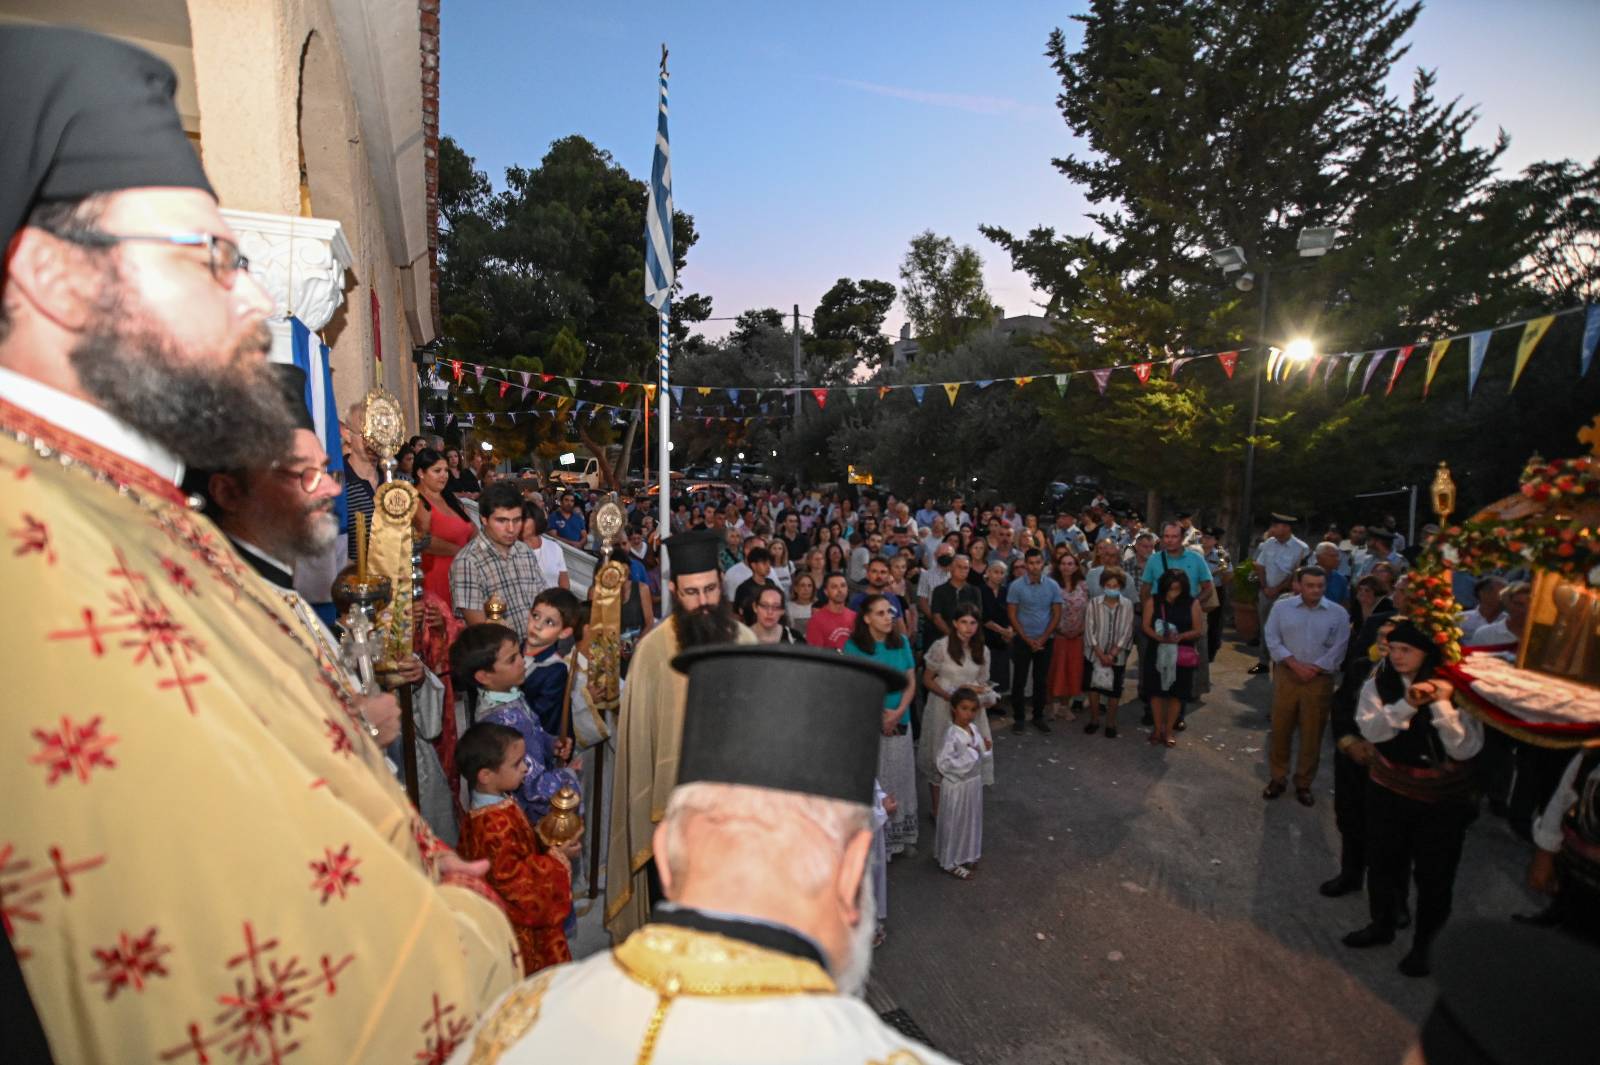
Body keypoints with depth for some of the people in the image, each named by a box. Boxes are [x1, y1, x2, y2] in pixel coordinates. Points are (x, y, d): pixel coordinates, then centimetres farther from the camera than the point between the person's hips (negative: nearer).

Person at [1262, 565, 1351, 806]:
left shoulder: (1338, 613, -1)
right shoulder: (1282, 608, 1)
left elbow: (1338, 649, -5)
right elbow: (1272, 639, -3)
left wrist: (1313, 668, -13)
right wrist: (1295, 664, -13)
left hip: (1320, 680, 0)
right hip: (1286, 676, 0)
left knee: (1312, 734, 8)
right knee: (1280, 729, 7)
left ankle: (1303, 783, 23)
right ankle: (1278, 778, 23)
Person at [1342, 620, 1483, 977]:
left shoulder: (1457, 687, -15)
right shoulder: (1380, 681, -10)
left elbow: (1466, 748, -21)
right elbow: (1371, 729, -20)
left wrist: (1441, 705, -30)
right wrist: (1407, 704, -32)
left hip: (1442, 799, -2)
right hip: (1388, 790, 2)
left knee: (1434, 874, 11)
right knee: (1382, 862, 17)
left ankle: (1422, 944, 33)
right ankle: (1381, 925, 40)